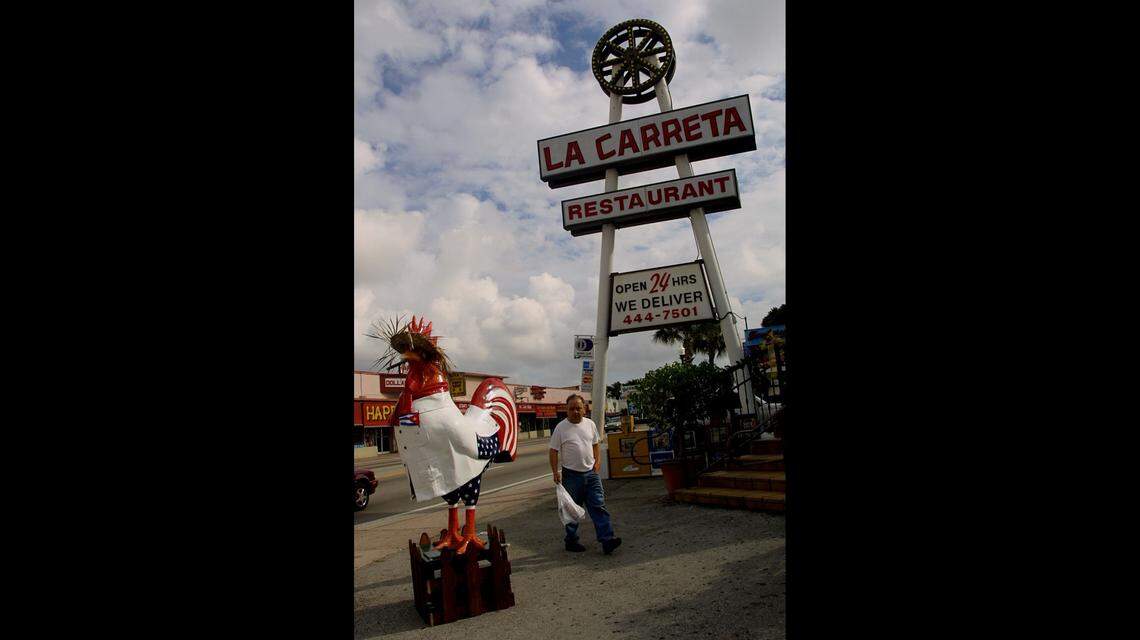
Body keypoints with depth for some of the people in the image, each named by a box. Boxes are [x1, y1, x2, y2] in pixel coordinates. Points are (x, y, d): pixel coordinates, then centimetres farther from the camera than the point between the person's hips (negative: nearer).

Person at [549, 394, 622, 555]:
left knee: (599, 507, -2)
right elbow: (553, 451, -4)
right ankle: (571, 541, 21)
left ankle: (607, 541, -4)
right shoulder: (561, 427, -7)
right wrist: (556, 472, -10)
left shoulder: (590, 424, 6)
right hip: (571, 475, -3)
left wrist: (597, 461, 5)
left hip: (591, 473, 3)